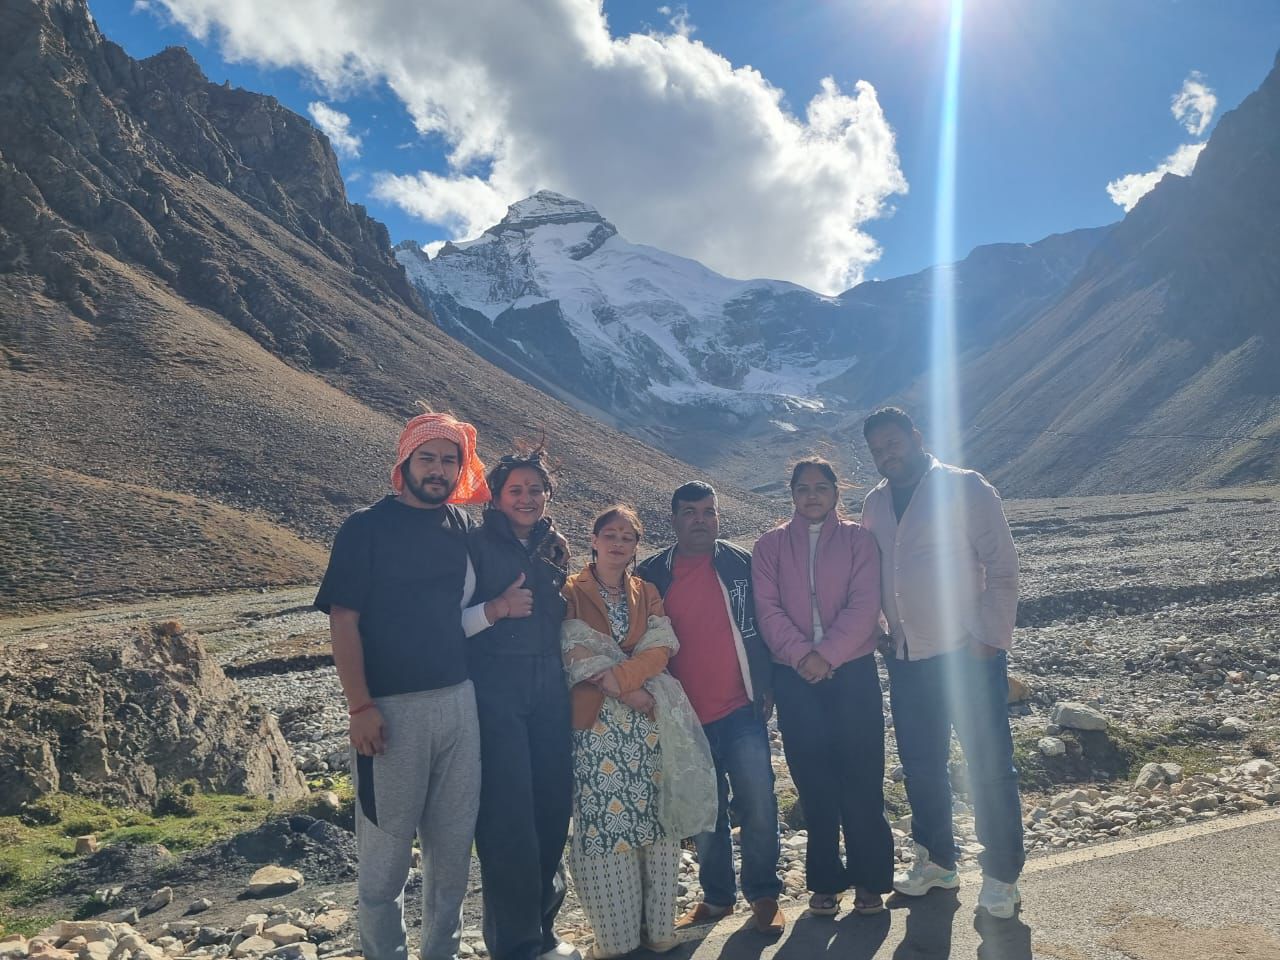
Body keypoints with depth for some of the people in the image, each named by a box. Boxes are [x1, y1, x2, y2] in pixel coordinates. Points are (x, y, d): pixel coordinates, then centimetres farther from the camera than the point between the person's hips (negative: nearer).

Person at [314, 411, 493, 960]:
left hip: (459, 702, 5)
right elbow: (343, 619, -9)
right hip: (392, 707, -4)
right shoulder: (366, 528, -5)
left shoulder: (466, 528, 9)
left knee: (453, 842, 13)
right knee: (386, 849, 6)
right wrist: (360, 706, -15)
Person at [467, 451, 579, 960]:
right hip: (495, 688, -5)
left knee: (552, 808, 9)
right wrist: (496, 608, -19)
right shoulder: (477, 544, -3)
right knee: (508, 817, -3)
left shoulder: (552, 548, 13)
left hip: (549, 688, 5)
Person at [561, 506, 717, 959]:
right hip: (598, 722, -3)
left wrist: (620, 674, -15)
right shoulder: (572, 593, 3)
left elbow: (660, 648, 1)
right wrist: (627, 692, -13)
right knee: (605, 821, -4)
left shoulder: (647, 594, 15)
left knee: (656, 817, 3)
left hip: (651, 719, 3)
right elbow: (578, 654, -7)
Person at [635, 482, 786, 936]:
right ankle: (717, 897, 28)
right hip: (687, 719, 1)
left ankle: (764, 896, 18)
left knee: (759, 807, -1)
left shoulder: (741, 564, 2)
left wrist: (765, 685, 2)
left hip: (742, 711, -1)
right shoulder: (651, 574, 2)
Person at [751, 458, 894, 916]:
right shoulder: (771, 545, 6)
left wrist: (828, 653, -16)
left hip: (853, 671, -1)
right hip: (795, 676, 1)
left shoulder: (857, 539, 3)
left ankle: (870, 879, 17)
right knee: (813, 780, 7)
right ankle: (825, 881, 20)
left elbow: (864, 604, -7)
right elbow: (768, 608, -2)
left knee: (861, 776, 2)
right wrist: (802, 654, -15)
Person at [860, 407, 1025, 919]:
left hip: (968, 652, -5)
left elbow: (1002, 567, -9)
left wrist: (990, 638, -13)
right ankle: (935, 861, 31)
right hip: (906, 656, 6)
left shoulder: (965, 488, -6)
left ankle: (1001, 876, 16)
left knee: (989, 765, 1)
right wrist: (883, 632, 6)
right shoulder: (874, 503, 10)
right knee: (920, 763, 14)